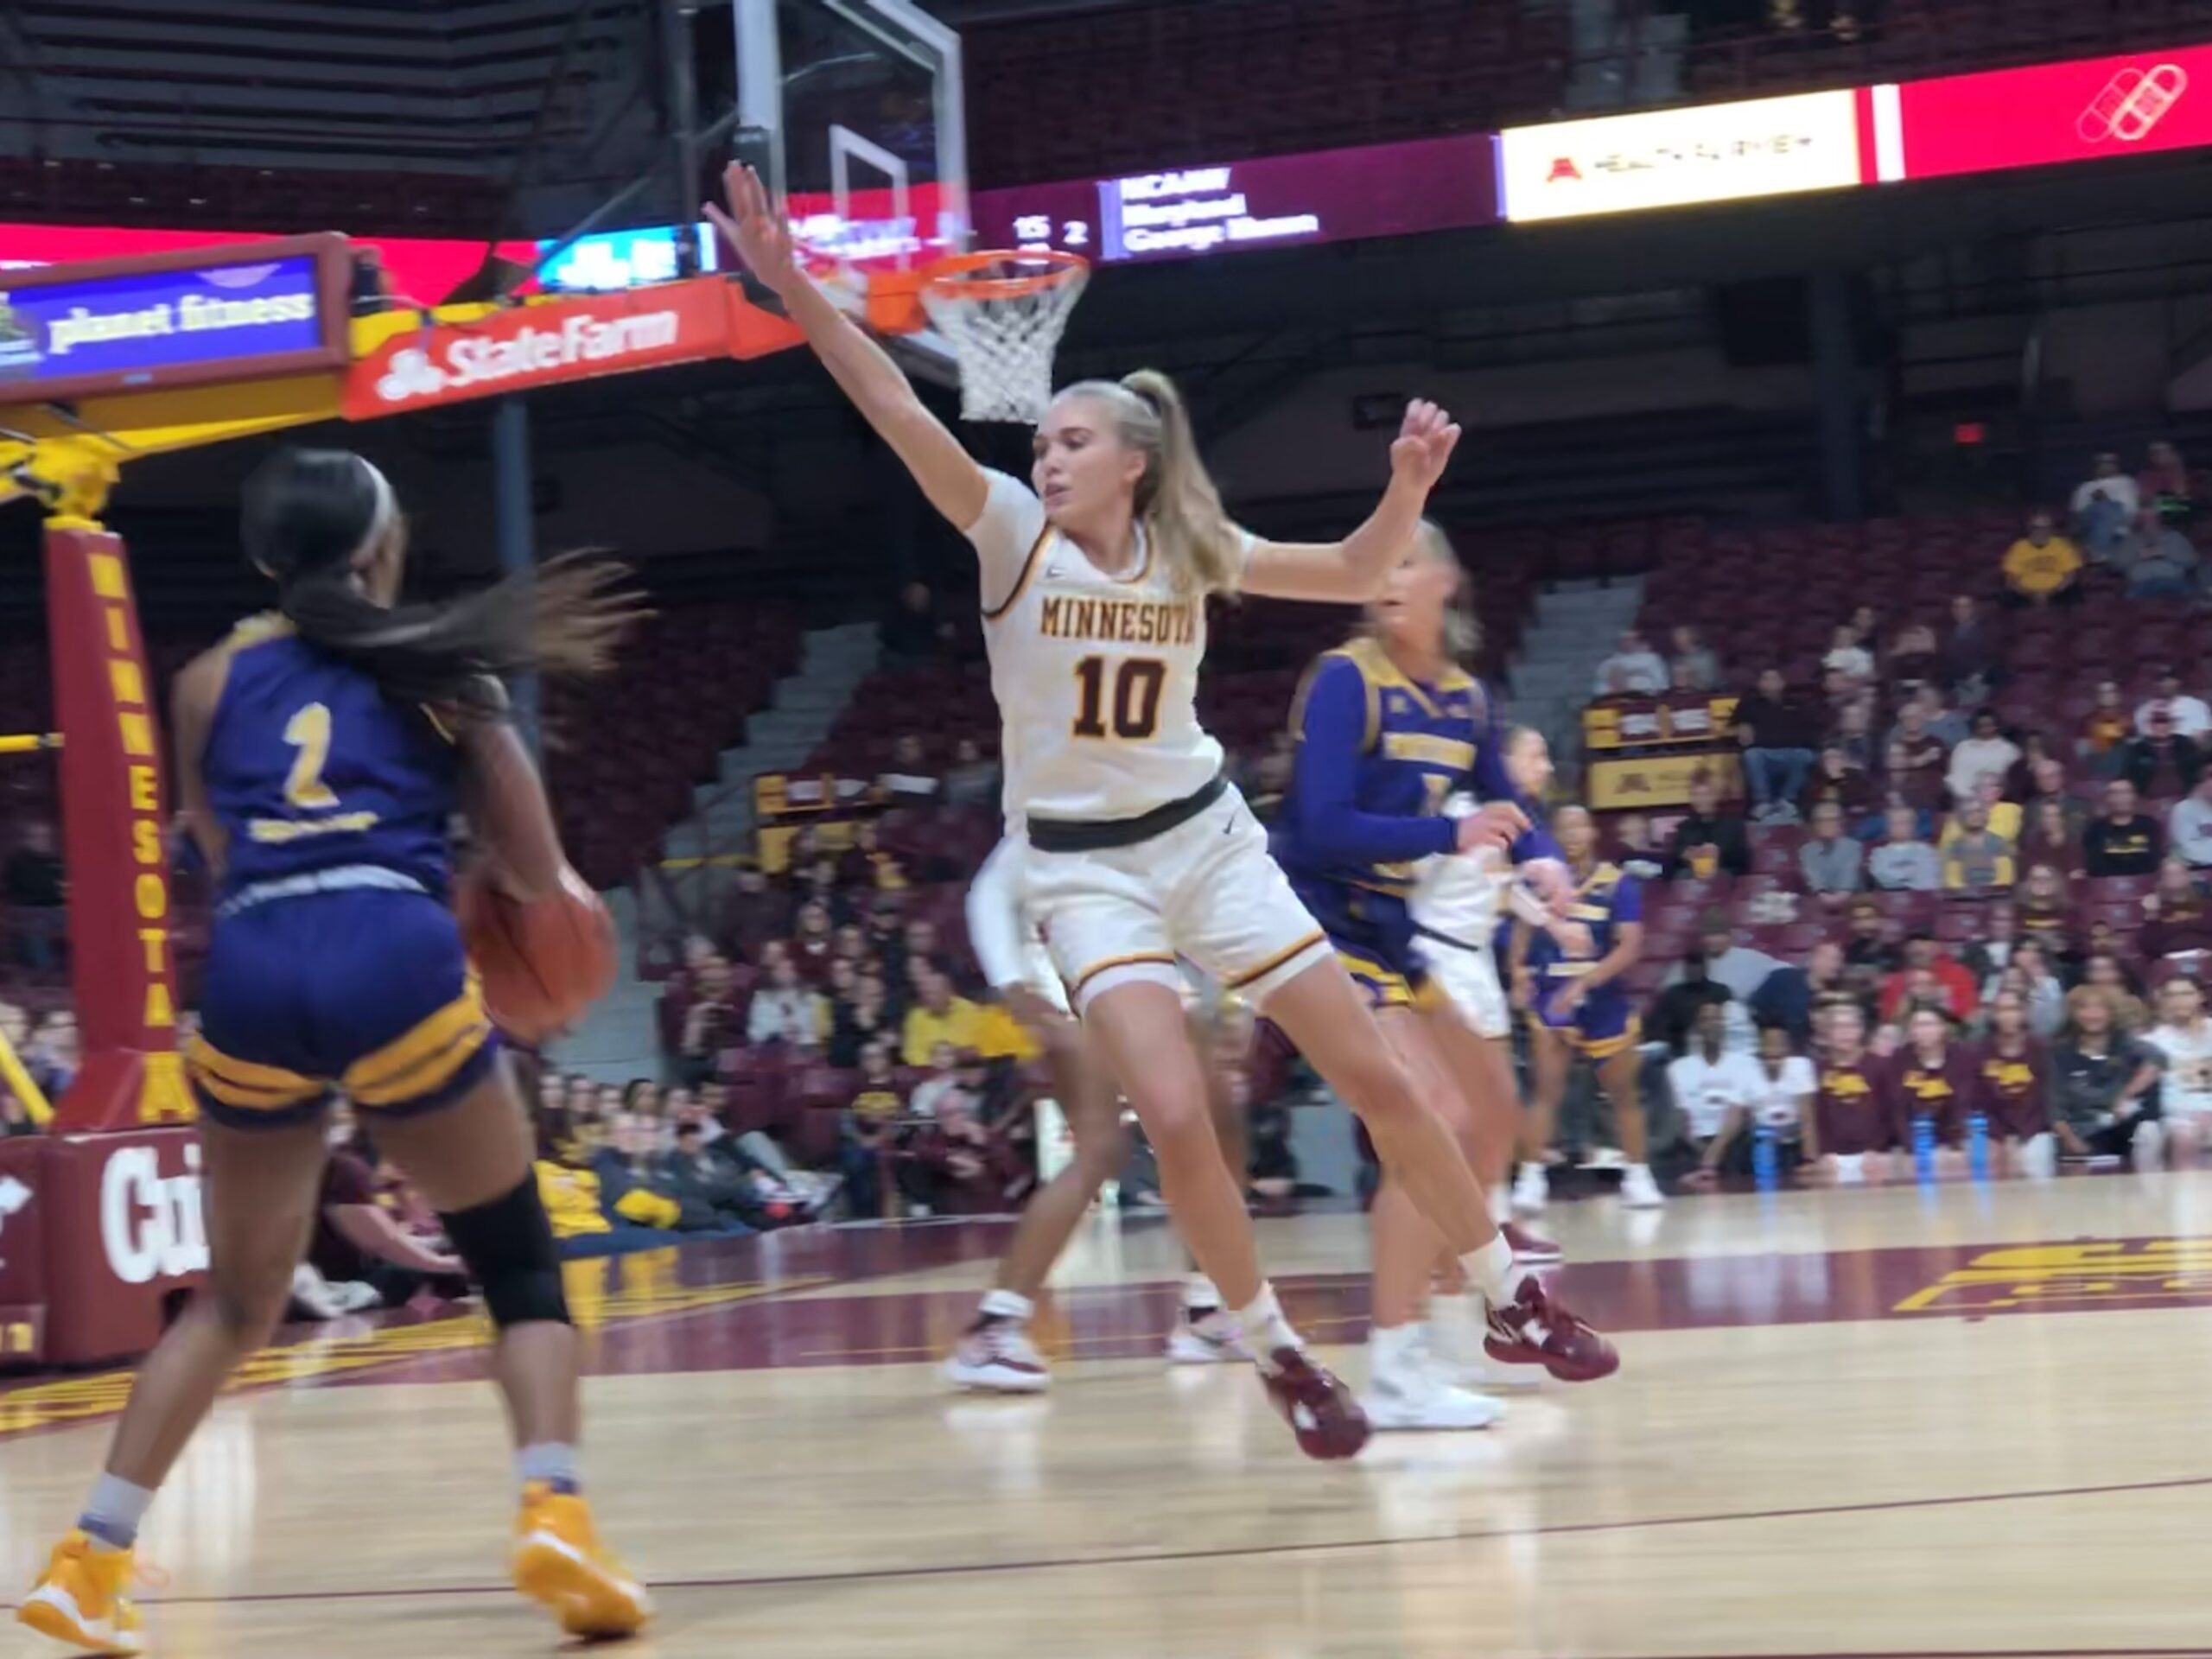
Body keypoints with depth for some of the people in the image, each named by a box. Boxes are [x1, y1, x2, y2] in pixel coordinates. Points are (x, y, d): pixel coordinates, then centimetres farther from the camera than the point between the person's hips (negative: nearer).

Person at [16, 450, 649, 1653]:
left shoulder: (210, 683, 22)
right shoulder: (438, 668, 17)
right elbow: (536, 878, 18)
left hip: (250, 977, 3)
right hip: (396, 961, -3)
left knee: (237, 1298, 20)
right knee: (519, 1263, 12)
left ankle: (89, 1560, 13)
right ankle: (553, 1518, -8)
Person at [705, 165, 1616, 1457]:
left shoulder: (1190, 550, -3)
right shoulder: (1014, 531, -9)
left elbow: (1357, 576, 7)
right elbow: (897, 408, -21)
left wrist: (1410, 488, -12)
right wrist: (791, 283, -32)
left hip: (1208, 838, 2)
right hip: (1084, 867, -2)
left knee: (1379, 1078, 2)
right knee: (1177, 1117, -19)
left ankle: (1514, 1301, 19)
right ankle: (1280, 1354, 2)